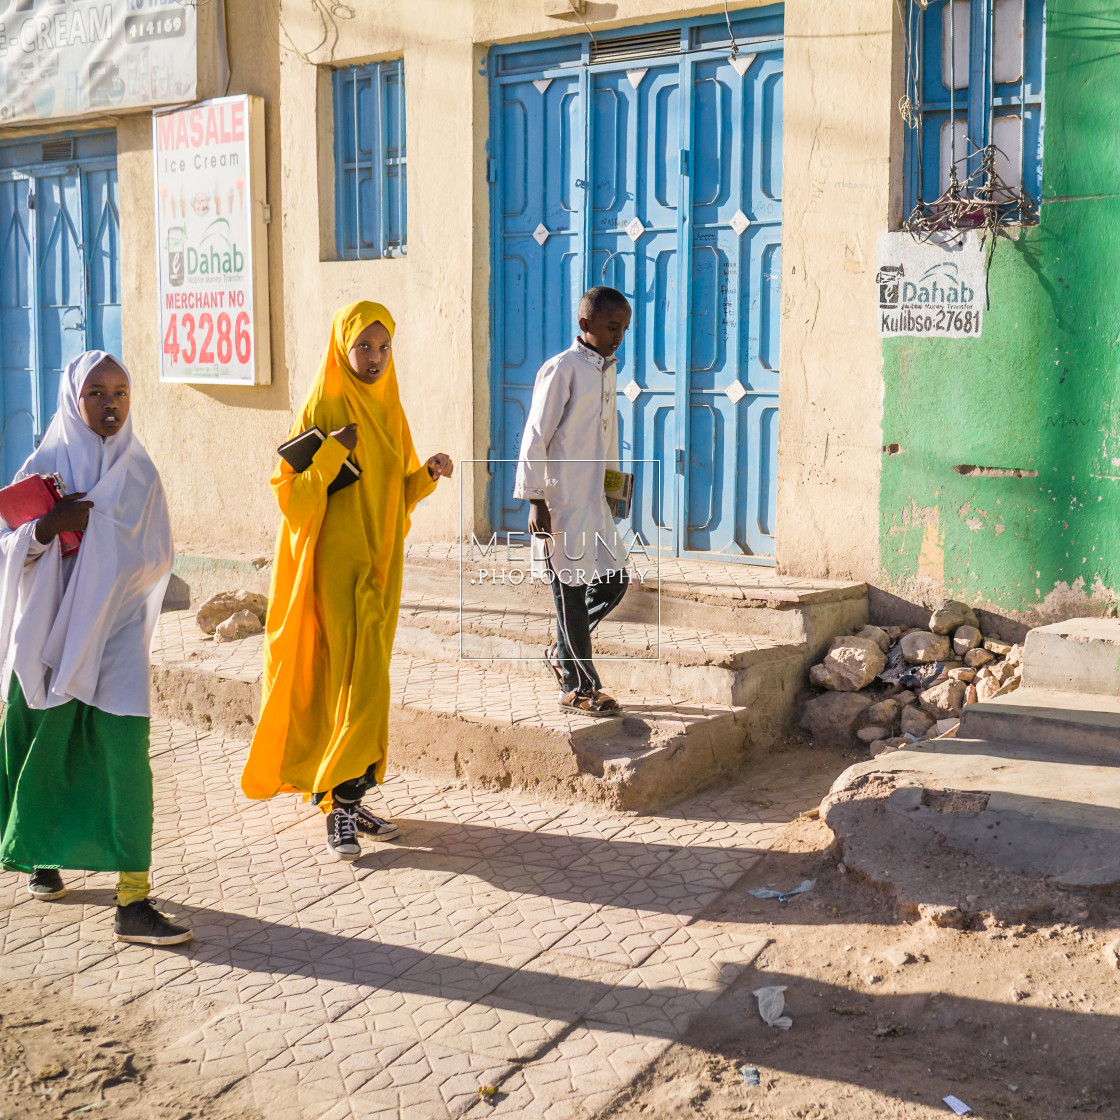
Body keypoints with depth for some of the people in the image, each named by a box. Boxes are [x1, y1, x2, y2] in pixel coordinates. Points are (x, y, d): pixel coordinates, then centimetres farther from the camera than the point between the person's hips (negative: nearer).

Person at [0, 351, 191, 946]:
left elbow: (157, 558, 2)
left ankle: (133, 902, -8)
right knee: (48, 751, 11)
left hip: (116, 631, 0)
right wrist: (49, 525, -21)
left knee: (124, 757, -10)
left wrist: (90, 528, -10)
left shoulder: (140, 473, 4)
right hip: (51, 629, 0)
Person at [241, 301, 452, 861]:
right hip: (339, 564, -7)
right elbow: (292, 493, -12)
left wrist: (427, 473, 0)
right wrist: (331, 453, -25)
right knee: (359, 682, -11)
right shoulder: (323, 407, -8)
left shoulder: (388, 408, 12)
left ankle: (345, 798, 18)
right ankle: (340, 804, -2)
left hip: (381, 564, 7)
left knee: (363, 682, 10)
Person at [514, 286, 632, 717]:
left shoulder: (606, 371, 13)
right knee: (571, 591, 0)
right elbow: (535, 439, -15)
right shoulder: (561, 369, -13)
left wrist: (611, 491, 23)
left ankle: (562, 652, 28)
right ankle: (578, 687, 12)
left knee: (615, 579, 10)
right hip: (561, 503, -8)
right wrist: (536, 502, -17)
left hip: (593, 502, 8)